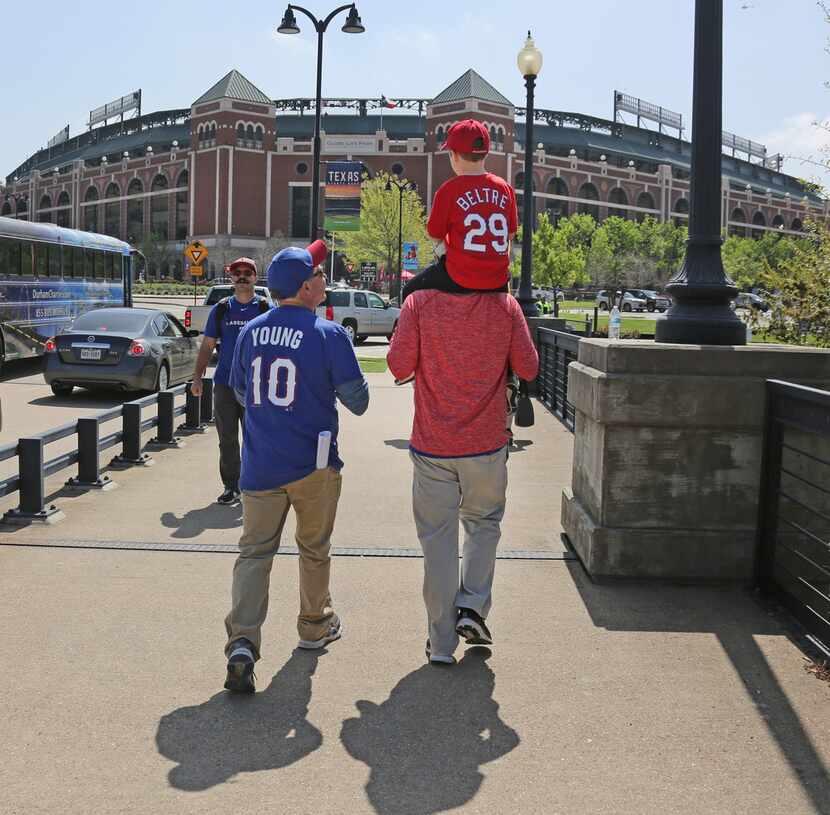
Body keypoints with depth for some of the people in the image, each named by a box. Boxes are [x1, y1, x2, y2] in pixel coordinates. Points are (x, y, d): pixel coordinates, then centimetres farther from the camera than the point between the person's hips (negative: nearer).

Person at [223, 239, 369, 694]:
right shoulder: (329, 335, -12)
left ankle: (242, 640, -14)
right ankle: (315, 626, 35)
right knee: (314, 549, 17)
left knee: (255, 551, 3)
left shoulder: (250, 332, 3)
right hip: (313, 466, -3)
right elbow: (357, 401, -9)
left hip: (260, 465, 3)